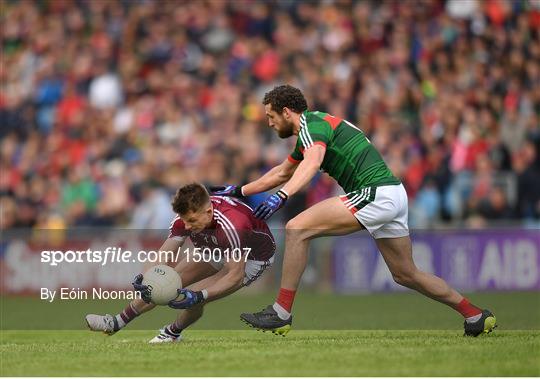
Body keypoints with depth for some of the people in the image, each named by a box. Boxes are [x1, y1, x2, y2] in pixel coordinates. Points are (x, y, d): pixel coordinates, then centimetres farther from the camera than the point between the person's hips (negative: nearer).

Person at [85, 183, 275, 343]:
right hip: (217, 250, 6)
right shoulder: (187, 216, -24)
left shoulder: (232, 226, -43)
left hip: (253, 257, -6)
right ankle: (116, 323, 18)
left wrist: (199, 296, -46)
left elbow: (235, 276, -36)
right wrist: (144, 277, -40)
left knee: (194, 298, -21)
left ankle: (174, 332, 11)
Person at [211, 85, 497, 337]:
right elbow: (282, 173, 39)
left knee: (297, 229, -14)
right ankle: (475, 315, 25)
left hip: (375, 193, -11)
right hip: (393, 195, 11)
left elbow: (312, 163, -28)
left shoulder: (312, 123, -6)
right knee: (406, 275, 20)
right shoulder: (309, 134, 25)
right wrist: (239, 191, 41)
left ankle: (281, 313, -15)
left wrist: (282, 196, -41)